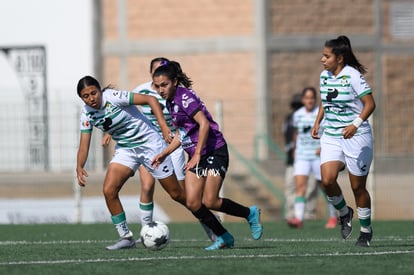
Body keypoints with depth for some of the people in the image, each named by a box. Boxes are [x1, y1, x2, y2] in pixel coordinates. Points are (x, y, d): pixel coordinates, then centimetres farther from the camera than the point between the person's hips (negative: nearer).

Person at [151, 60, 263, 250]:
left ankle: (250, 214, 10)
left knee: (209, 202, -14)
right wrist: (164, 153, 15)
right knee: (193, 203, -4)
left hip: (214, 151, -9)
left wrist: (197, 155, -23)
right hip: (195, 156, 9)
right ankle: (224, 238, 9)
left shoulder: (184, 96, -15)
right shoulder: (170, 101, 12)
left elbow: (204, 124, -23)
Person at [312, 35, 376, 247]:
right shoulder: (324, 76, 8)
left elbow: (370, 103, -16)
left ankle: (366, 230, 19)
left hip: (356, 137, -5)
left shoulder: (353, 76, -13)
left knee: (358, 186, 2)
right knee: (327, 179, -15)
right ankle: (344, 212, 12)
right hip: (331, 136, 5)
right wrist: (317, 122, 11)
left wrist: (355, 124, -27)